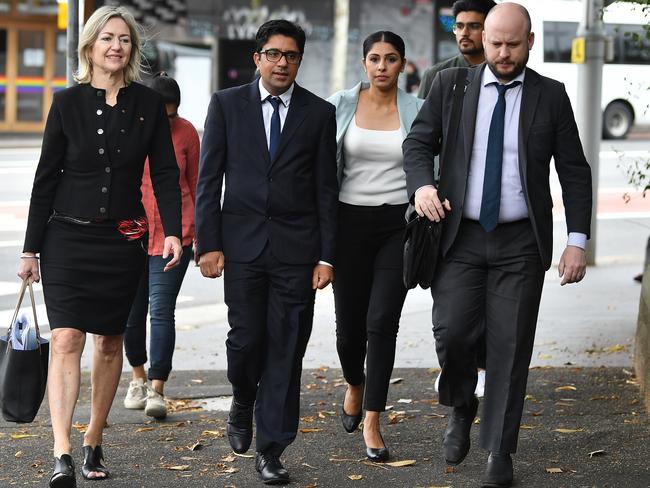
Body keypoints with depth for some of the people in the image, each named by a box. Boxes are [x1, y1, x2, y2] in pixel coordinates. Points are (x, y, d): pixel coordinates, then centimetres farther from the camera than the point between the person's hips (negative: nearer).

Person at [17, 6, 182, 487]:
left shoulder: (148, 104, 3)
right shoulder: (68, 103, -1)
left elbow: (165, 172, 4)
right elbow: (47, 177, 2)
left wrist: (173, 230, -10)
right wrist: (31, 248, 1)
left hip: (123, 239, 2)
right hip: (68, 236, -2)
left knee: (109, 342, 8)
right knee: (66, 340, -12)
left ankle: (94, 443, 22)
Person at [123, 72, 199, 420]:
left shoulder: (186, 132, -1)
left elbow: (195, 182, 10)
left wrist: (200, 232, 13)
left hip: (174, 232, -1)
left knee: (162, 310, -11)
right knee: (132, 311, 9)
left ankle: (157, 390, -9)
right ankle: (138, 377, 31)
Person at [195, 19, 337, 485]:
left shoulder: (320, 113, 5)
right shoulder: (227, 104, 5)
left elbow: (326, 188, 4)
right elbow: (209, 179, 4)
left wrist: (327, 255, -1)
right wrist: (208, 244, -3)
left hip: (297, 246, 0)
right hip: (242, 242, 0)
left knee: (286, 349, 0)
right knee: (245, 338, 0)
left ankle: (271, 450, 7)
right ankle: (243, 400, 33)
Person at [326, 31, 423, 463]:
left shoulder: (418, 111, 1)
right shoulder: (340, 106, 1)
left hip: (399, 224, -1)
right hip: (351, 221, 1)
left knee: (382, 322, -10)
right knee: (349, 322, 7)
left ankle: (372, 422, -5)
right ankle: (355, 386, 39)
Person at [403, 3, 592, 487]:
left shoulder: (551, 96, 1)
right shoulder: (450, 85, 3)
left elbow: (575, 172, 3)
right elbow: (418, 142, 7)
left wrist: (577, 241, -5)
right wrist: (422, 184, -15)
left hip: (521, 243, 0)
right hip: (460, 236, 1)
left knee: (510, 346, -1)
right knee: (453, 333, -11)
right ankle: (462, 409, 19)